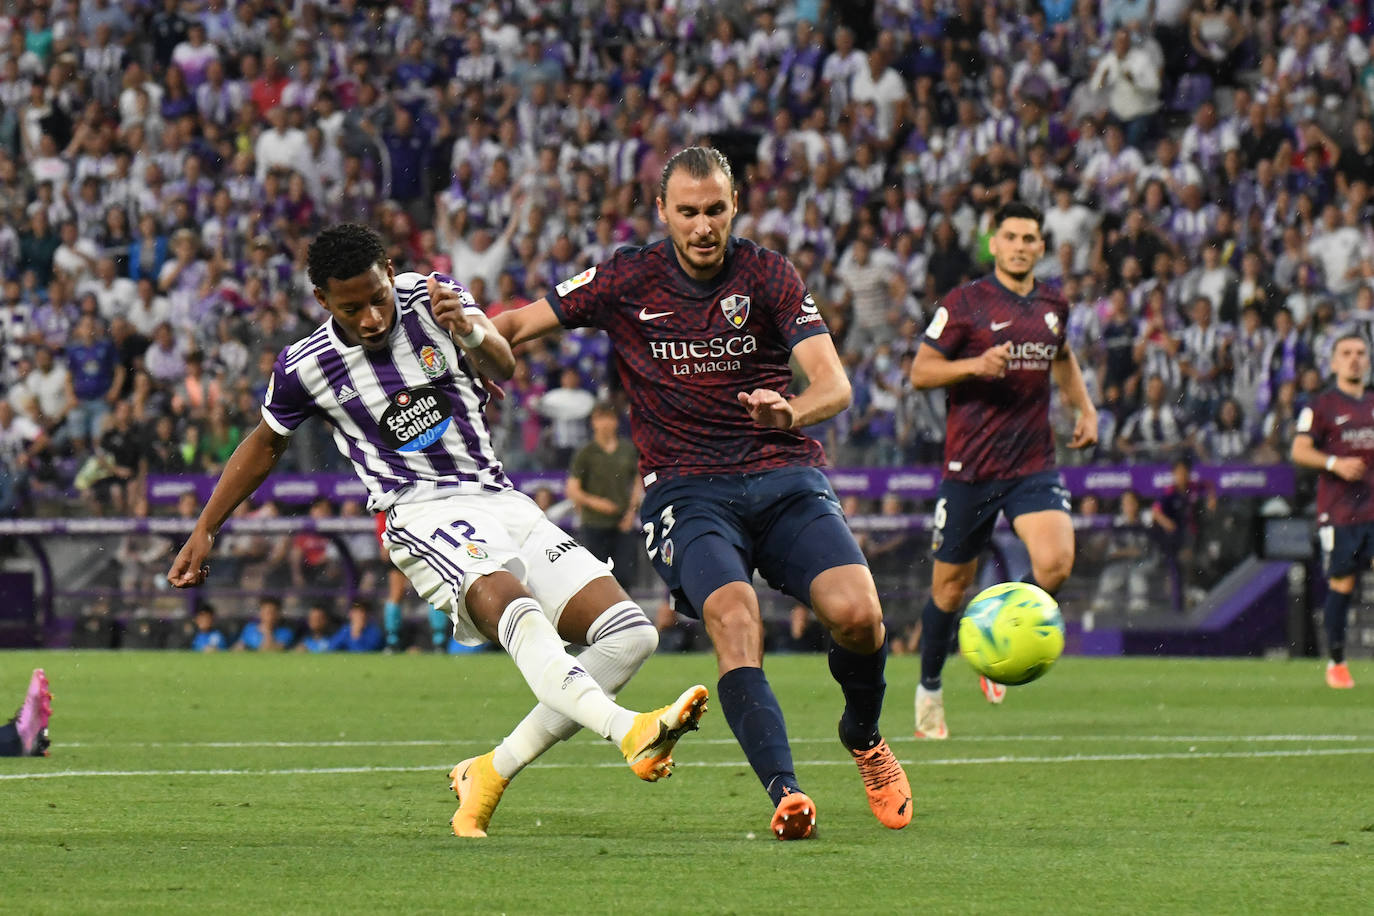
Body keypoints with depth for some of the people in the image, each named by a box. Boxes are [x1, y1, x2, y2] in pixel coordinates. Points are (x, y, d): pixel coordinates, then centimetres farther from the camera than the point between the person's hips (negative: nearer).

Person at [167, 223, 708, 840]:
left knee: (630, 635, -9)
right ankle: (630, 733, -59)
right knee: (516, 607, -36)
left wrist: (473, 332, -38)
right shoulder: (306, 368, -1)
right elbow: (265, 446, 19)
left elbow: (503, 367, -15)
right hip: (424, 514, -5)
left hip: (503, 504, 5)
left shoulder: (432, 298, 1)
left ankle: (491, 773, -7)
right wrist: (203, 532, 21)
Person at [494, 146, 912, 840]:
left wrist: (791, 412, -32)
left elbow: (834, 385, -10)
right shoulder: (625, 281, 3)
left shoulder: (768, 275, 1)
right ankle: (784, 792, -37)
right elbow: (516, 326, 11)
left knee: (857, 613, -20)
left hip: (785, 477, 1)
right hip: (686, 490, -1)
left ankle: (865, 739, 13)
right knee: (733, 620, -29)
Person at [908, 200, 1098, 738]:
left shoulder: (1052, 305, 10)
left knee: (1055, 562, -20)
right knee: (951, 584, 5)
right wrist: (975, 365, -21)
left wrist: (1084, 407, 16)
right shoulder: (965, 304, -6)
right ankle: (929, 688, 28)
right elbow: (920, 371, -5)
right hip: (970, 466, -3)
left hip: (1034, 465, 3)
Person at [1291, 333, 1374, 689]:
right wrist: (1335, 463, -22)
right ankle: (1336, 663, 13)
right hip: (1338, 509, -3)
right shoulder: (1322, 406, 0)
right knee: (1342, 585, 0)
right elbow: (1299, 450, -8)